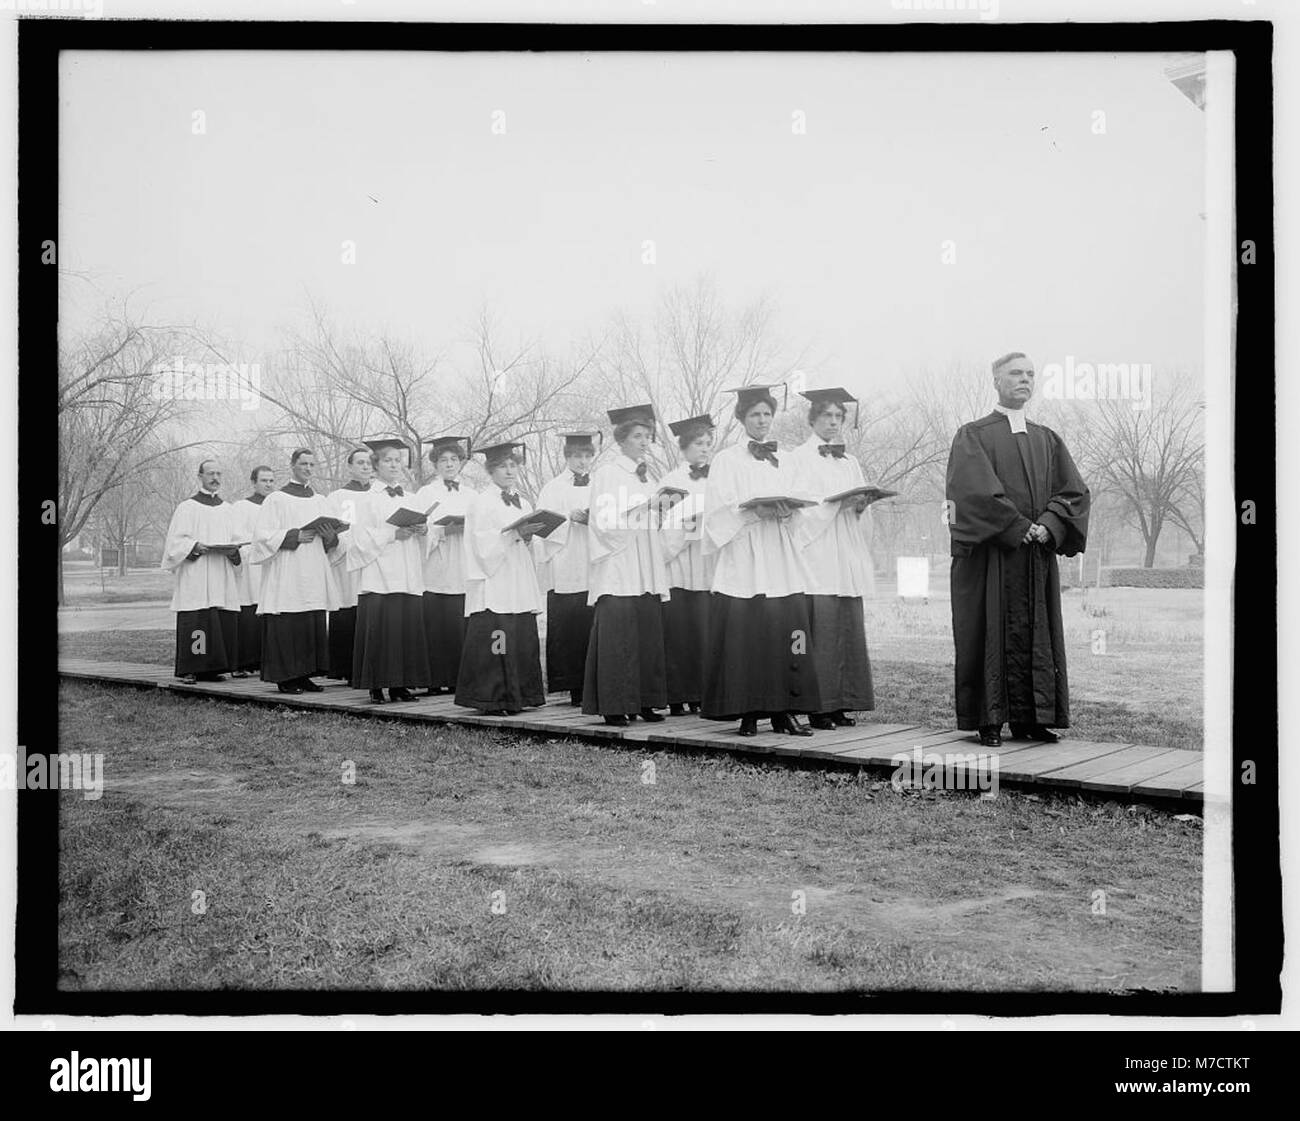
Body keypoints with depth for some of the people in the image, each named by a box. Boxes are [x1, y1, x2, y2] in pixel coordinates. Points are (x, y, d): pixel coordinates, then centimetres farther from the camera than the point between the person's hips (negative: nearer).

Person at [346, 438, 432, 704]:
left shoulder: (412, 499, 17)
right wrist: (393, 534, -16)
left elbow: (427, 528, 17)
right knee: (379, 629, -8)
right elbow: (361, 536, -5)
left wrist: (423, 529, -5)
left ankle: (401, 684, 6)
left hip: (409, 578, 4)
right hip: (378, 576, -4)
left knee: (408, 628, -1)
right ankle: (376, 685, -2)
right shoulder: (367, 499, 5)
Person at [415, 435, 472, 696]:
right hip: (438, 573, -3)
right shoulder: (426, 493, 8)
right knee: (439, 628, -7)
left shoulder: (471, 496, 17)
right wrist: (444, 530, -17)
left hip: (466, 573, 3)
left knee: (464, 628, -4)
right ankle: (437, 681, -2)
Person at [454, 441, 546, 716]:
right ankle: (491, 699, -3)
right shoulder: (480, 503, 0)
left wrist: (529, 536, 1)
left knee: (524, 639, 2)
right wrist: (515, 534, -18)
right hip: (493, 584, -6)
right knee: (495, 641, -10)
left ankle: (517, 696, 10)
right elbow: (483, 543, -10)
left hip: (521, 585, 6)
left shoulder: (524, 504, 19)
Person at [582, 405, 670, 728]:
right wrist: (640, 506, -14)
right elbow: (604, 522, -10)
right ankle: (614, 706, -3)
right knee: (617, 637, -9)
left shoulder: (648, 478, 18)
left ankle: (643, 702, 8)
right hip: (617, 571, -6)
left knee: (648, 636, 1)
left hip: (647, 572, 6)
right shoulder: (607, 474, -1)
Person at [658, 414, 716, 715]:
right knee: (679, 632, -4)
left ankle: (700, 694, 5)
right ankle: (677, 697, 2)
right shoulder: (670, 482, 2)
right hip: (680, 569, -3)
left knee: (707, 632, -2)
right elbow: (666, 526, -5)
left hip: (711, 566, 3)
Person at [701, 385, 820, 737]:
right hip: (743, 559, -4)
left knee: (785, 632, -4)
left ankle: (784, 711, -1)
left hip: (782, 562, 4)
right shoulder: (726, 460, 5)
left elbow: (796, 512, 16)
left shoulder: (783, 461, 18)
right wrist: (754, 510, -18)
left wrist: (785, 510, -5)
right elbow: (719, 510, -4)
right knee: (743, 637, -7)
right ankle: (748, 712, -1)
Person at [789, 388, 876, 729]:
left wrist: (860, 505, -3)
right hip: (816, 554, -5)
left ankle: (843, 704, 4)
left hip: (847, 558, 6)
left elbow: (860, 502, 19)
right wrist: (838, 502, -17)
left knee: (849, 629, 0)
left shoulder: (850, 462, 21)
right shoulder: (799, 458, 3)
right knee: (821, 630, -11)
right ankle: (819, 707, -8)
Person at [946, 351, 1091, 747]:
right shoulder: (973, 436, 2)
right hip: (990, 555, -4)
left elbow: (1075, 492, 5)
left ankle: (1029, 718, 10)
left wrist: (1049, 526, -12)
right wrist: (1019, 527, -18)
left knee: (1035, 635, 4)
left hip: (1038, 557, 5)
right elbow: (975, 490, -13)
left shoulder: (1048, 440, 15)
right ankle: (989, 721, 1)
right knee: (992, 632, -3)